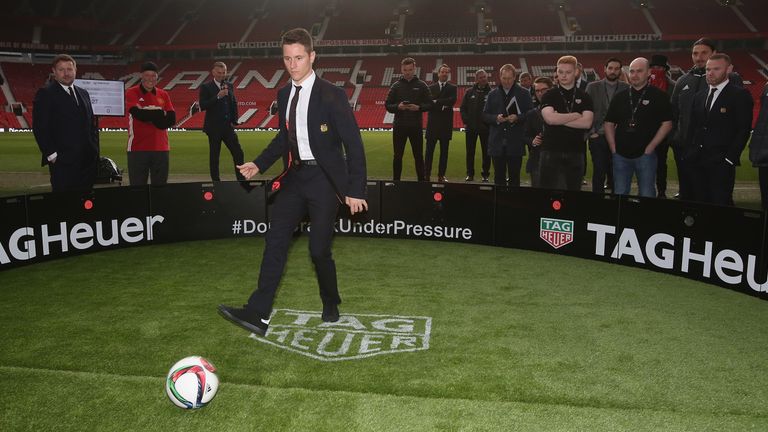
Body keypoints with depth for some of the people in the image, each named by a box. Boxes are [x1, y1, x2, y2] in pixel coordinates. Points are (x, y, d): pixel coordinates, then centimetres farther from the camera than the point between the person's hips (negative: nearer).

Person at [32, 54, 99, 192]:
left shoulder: (83, 93, 18)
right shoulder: (45, 94, -2)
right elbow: (39, 127, -8)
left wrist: (95, 150, 10)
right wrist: (52, 155, -13)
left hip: (88, 160, 6)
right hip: (62, 162, -6)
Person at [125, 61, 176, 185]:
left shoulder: (163, 95, 12)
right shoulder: (131, 93, 2)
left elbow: (171, 119, 1)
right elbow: (138, 113, -15)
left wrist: (148, 115, -10)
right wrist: (160, 113, -6)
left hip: (161, 148, 4)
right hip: (138, 148, -3)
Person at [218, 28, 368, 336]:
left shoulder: (331, 95, -11)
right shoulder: (284, 95, 9)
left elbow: (353, 143, -11)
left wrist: (355, 189, -16)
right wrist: (259, 165, 9)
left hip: (324, 178, -6)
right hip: (295, 176, 6)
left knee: (319, 249, 0)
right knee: (275, 241, -2)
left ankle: (331, 306, 26)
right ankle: (257, 314, -1)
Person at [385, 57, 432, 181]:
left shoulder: (421, 85, 4)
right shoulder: (396, 86, 7)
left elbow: (429, 104, 2)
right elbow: (388, 105, 5)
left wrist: (418, 107, -16)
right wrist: (398, 107, -15)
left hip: (416, 126, -1)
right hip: (399, 126, 1)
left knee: (418, 156, 5)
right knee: (397, 156, 6)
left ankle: (421, 180, 13)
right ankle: (396, 180, 14)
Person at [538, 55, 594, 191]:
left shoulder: (584, 97, 8)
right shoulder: (549, 96, 4)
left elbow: (587, 123, -7)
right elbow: (549, 118, -14)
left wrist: (559, 119, -9)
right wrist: (575, 115, -5)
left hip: (576, 153, 2)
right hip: (551, 152, -2)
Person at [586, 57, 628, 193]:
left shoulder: (626, 88, 5)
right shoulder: (592, 87, 5)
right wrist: (592, 132, -4)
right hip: (597, 137, 0)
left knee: (615, 172, 2)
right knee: (599, 171, 0)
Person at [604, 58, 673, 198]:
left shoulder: (659, 96, -1)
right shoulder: (620, 96, 10)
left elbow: (667, 124, -5)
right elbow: (609, 123, 12)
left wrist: (649, 148, -10)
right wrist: (613, 148, 2)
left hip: (645, 155, -3)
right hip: (621, 155, 4)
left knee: (646, 196, 2)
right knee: (619, 195, 9)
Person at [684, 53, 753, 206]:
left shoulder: (740, 95, -2)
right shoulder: (699, 96, 17)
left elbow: (743, 130, -8)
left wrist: (730, 158, -14)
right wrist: (686, 154, 9)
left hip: (721, 164, -5)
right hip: (696, 162, 6)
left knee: (721, 204, -5)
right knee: (698, 204, 7)